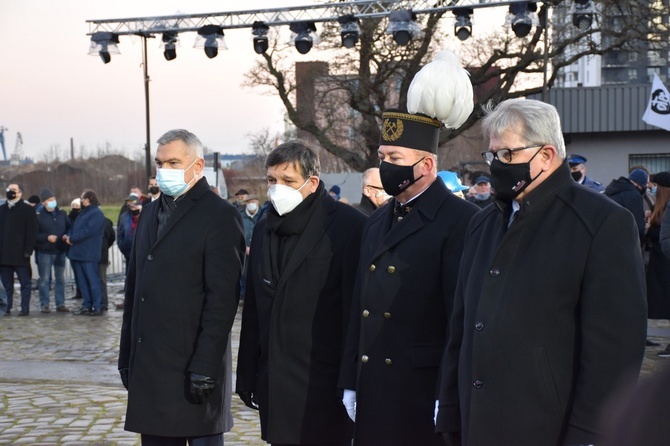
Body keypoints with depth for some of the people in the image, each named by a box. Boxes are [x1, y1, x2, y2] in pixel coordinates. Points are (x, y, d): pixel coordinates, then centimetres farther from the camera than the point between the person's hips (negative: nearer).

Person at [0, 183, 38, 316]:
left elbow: (31, 232, -5)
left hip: (20, 254, -5)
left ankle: (25, 308, 3)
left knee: (25, 282, 0)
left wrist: (28, 250, -13)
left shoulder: (27, 209, 1)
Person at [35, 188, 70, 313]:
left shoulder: (62, 213, 6)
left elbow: (69, 228, 13)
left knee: (60, 278, 9)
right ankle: (44, 304, 7)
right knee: (44, 279, 1)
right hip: (44, 252, -4)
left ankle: (60, 304, 16)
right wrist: (47, 238, -20)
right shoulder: (38, 216, -6)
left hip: (60, 251, 4)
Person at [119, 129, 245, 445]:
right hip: (148, 366, 7)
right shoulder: (150, 213, 16)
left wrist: (204, 368, -18)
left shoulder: (220, 217, -7)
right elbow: (134, 287, 18)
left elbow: (222, 298, -13)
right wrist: (126, 355, 12)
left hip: (193, 364, -7)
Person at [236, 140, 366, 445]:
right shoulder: (265, 229, 14)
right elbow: (253, 309, 16)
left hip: (323, 384, -6)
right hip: (275, 384, 6)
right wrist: (248, 376, 14)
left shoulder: (347, 225, -8)